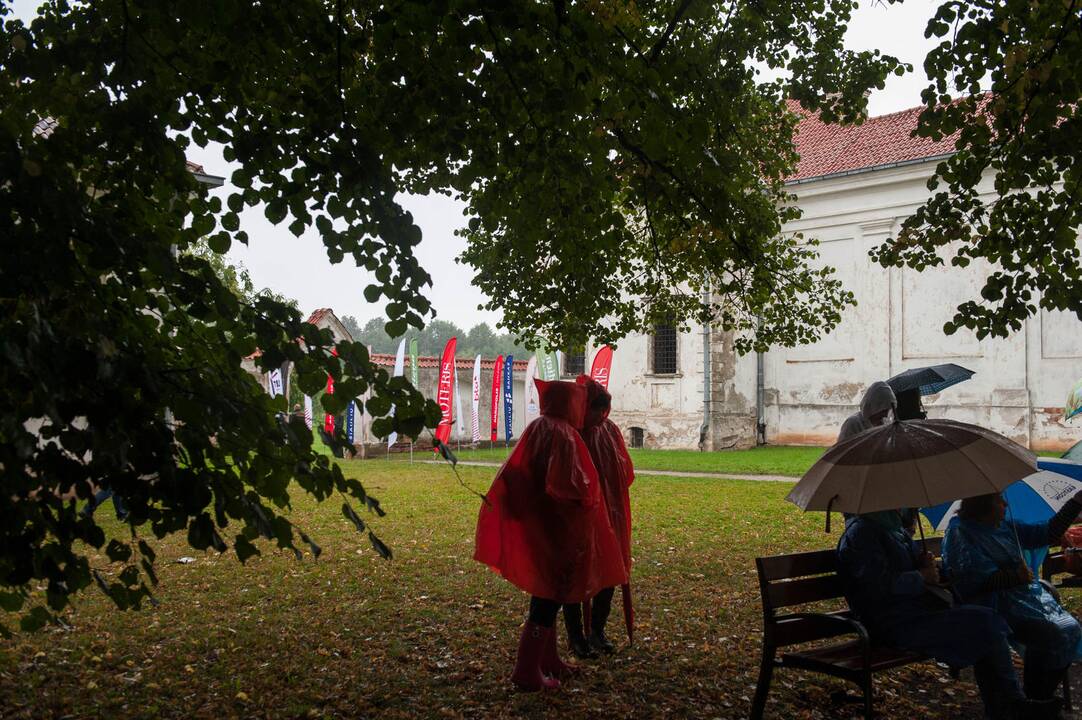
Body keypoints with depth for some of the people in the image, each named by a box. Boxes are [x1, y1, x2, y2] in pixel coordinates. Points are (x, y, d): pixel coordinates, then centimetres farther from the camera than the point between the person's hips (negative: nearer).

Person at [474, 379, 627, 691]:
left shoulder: (537, 429, 7)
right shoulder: (561, 434, -19)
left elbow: (513, 476, 14)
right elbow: (568, 485, -26)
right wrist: (589, 498, -8)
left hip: (536, 524, 9)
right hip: (556, 528, -9)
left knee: (547, 593, 18)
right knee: (549, 596, -2)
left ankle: (547, 659, 29)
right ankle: (527, 671, 2)